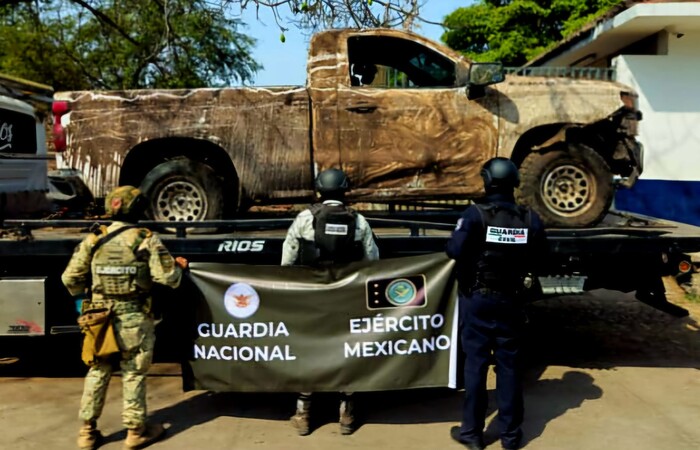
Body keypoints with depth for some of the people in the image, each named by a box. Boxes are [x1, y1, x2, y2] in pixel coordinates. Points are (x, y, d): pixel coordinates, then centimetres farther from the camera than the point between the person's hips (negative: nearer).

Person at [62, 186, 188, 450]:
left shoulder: (93, 241, 0)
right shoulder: (147, 241, -10)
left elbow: (70, 278, 0)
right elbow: (168, 277, -15)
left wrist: (85, 295, 20)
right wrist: (179, 266, 6)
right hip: (134, 319, -3)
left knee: (97, 372, 16)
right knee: (133, 374, 8)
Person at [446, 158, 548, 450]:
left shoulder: (475, 214, -15)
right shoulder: (530, 219, -4)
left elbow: (455, 251, -22)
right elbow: (540, 258, 3)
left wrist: (474, 254, 0)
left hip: (477, 299, -2)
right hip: (511, 301, 3)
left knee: (475, 363, 6)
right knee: (508, 364, 12)